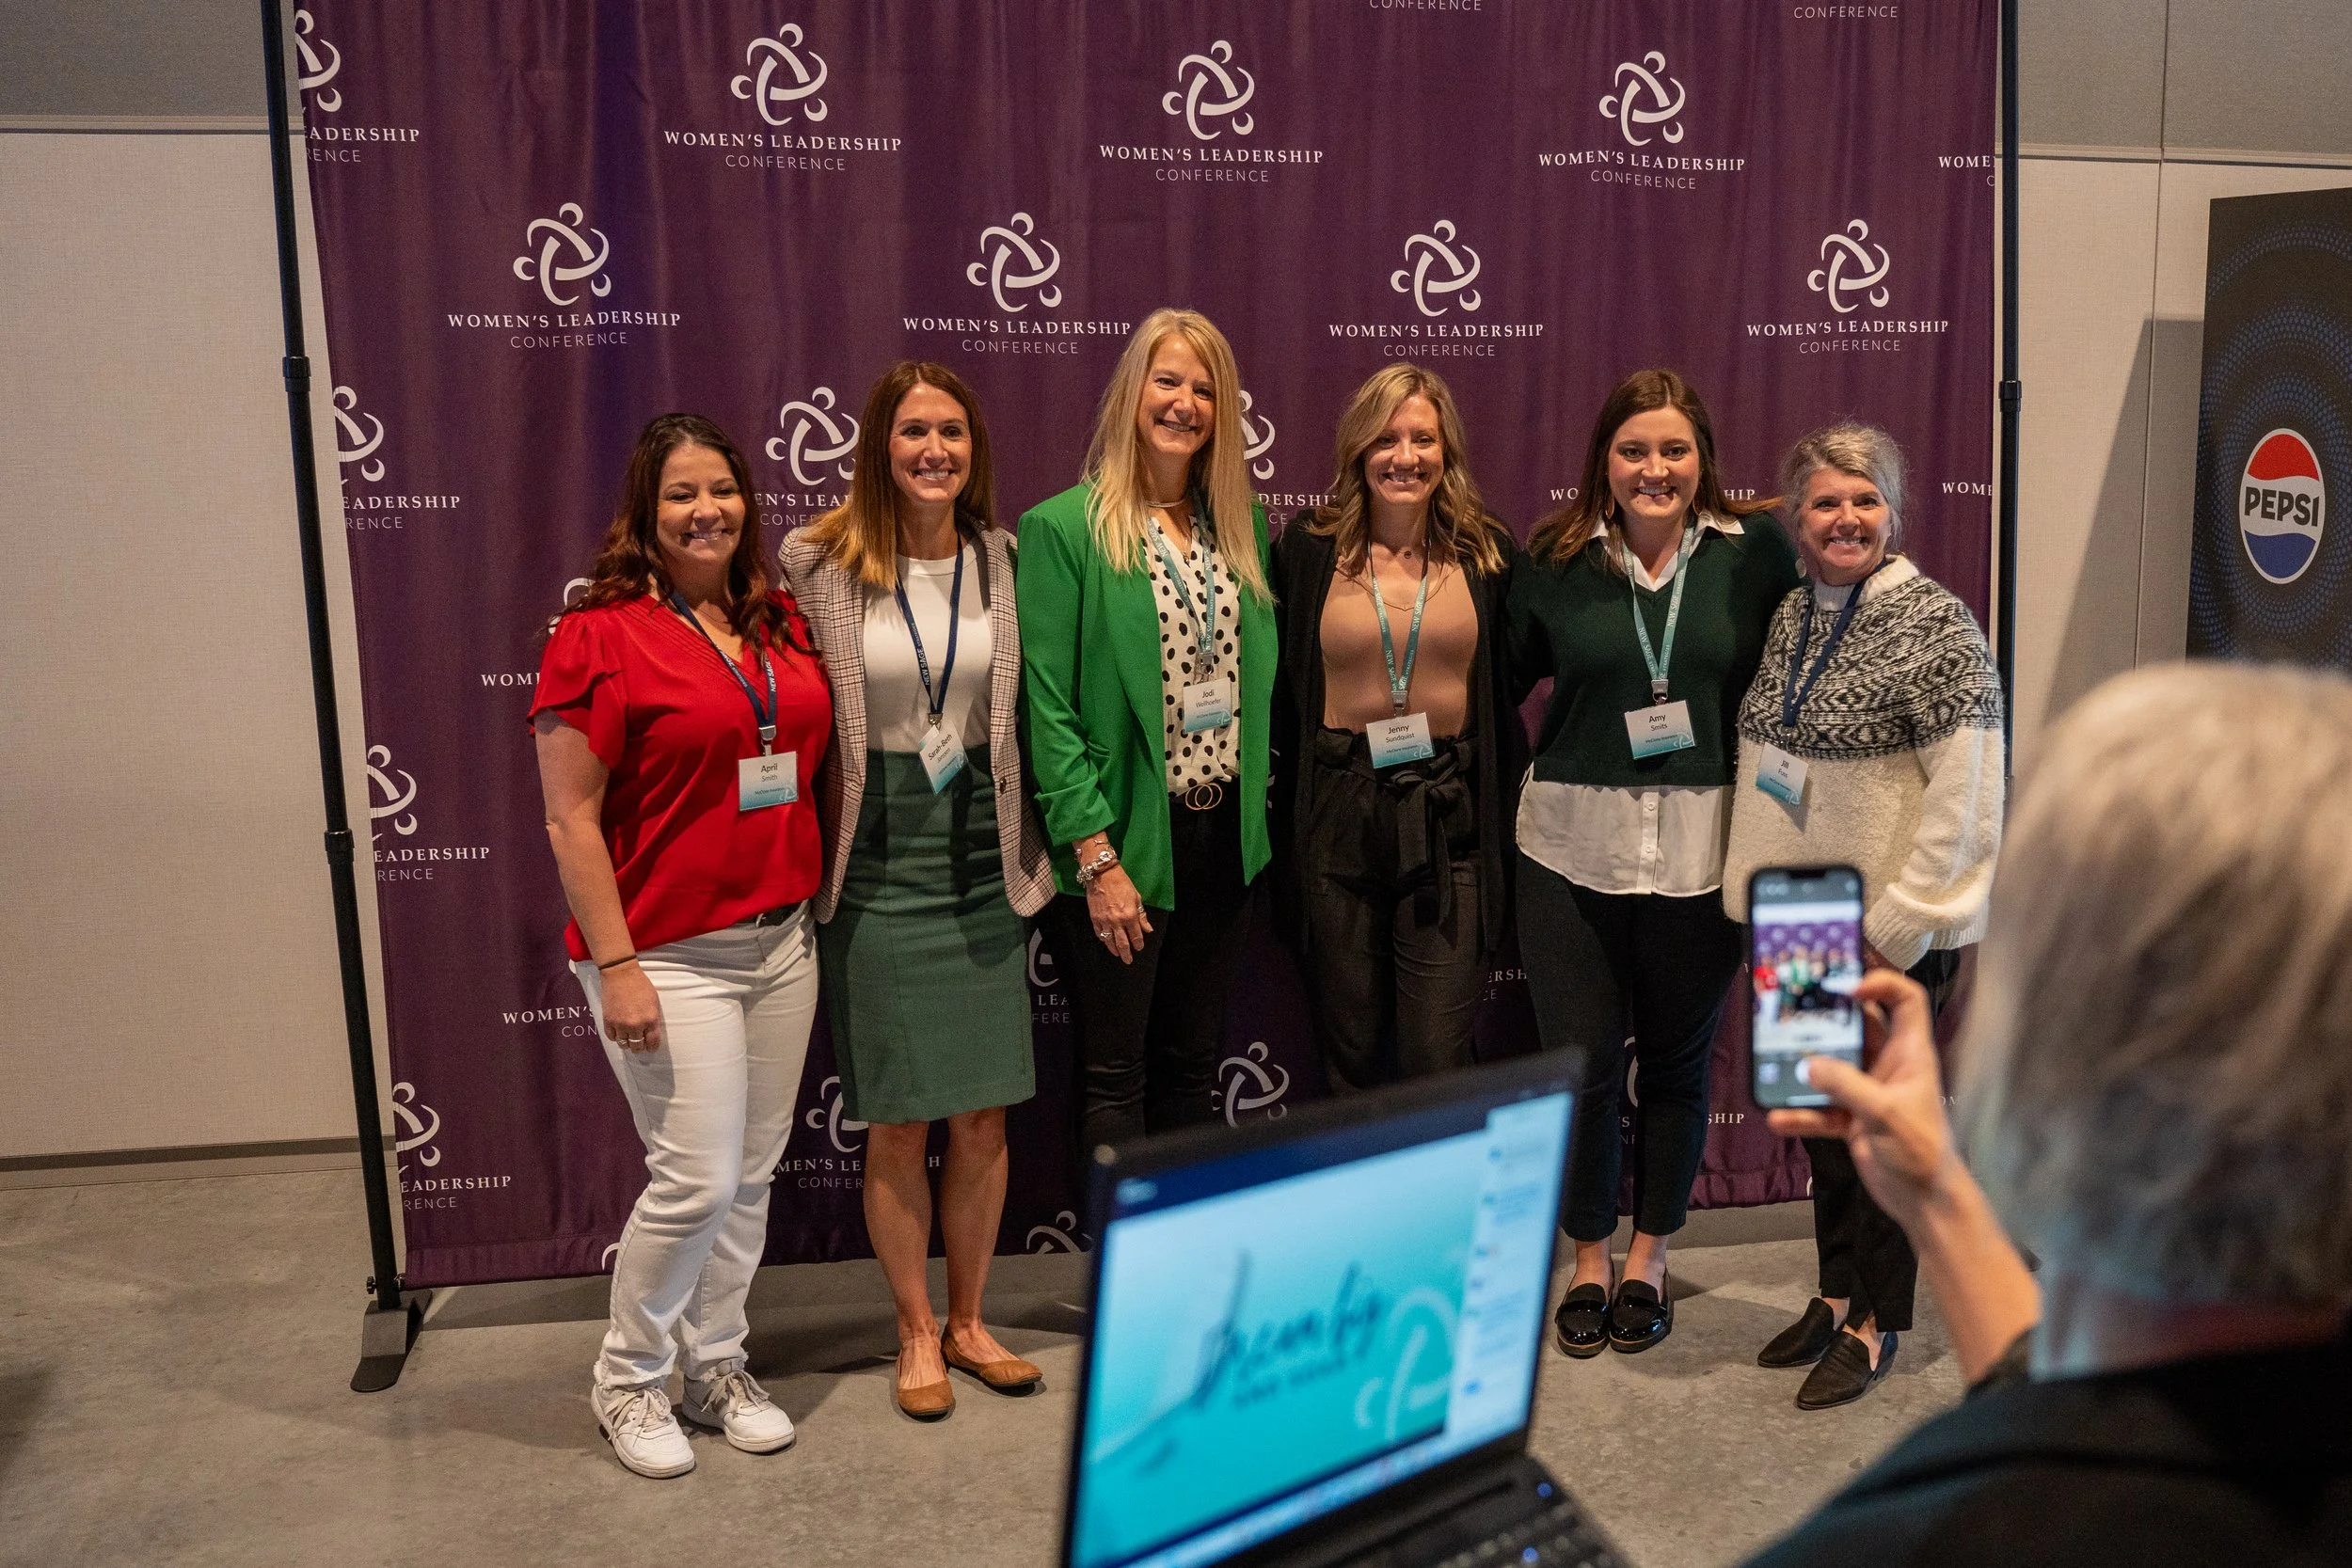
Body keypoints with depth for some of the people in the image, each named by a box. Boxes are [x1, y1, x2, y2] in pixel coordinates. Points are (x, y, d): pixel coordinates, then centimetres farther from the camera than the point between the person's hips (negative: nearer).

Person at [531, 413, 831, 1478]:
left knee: (753, 1172, 12)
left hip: (781, 941, 6)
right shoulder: (599, 635, -10)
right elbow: (570, 818, -12)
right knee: (696, 1180, -4)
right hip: (667, 954, -6)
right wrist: (615, 966, -15)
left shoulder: (782, 624, 7)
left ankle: (715, 1365, 31)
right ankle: (627, 1381, 20)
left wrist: (816, 899, 9)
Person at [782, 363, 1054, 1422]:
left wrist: (1033, 853, 7)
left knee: (983, 1117, 9)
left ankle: (968, 1323, 29)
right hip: (876, 868, -2)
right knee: (898, 1126, 6)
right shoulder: (817, 562, -5)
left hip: (986, 860, 3)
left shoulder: (1004, 559, 3)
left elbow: (1033, 712, 10)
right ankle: (917, 1334, 25)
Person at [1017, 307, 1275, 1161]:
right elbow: (1048, 706, -13)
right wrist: (1096, 857, -17)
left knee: (1192, 1064, 16)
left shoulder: (1241, 525, 9)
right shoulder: (1063, 528, -9)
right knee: (1116, 1076, 5)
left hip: (1224, 831, 5)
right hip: (1124, 843, -5)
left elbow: (1260, 675, 14)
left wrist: (1256, 794, 4)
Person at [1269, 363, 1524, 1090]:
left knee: (1436, 1060, -3)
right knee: (1351, 1056, 10)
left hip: (1449, 816, 0)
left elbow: (1509, 690, 9)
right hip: (1338, 818, 1)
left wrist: (1503, 822, 3)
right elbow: (1279, 689, 6)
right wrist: (1283, 823, 2)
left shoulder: (1488, 551, 4)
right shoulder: (1307, 547, 2)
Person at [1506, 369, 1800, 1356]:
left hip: (1703, 850, 0)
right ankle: (1589, 1261, 25)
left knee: (1676, 1058, 12)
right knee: (1580, 1060, 3)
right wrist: (1567, 747, 2)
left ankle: (1648, 1260, 31)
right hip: (1574, 847, 0)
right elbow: (1502, 680, 10)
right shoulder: (1555, 560, 0)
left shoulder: (1755, 551, -1)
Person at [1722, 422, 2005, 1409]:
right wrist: (1761, 897, 10)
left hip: (1892, 929, -6)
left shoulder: (1934, 624, -14)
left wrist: (1893, 926, -16)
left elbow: (1968, 791, -18)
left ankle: (1877, 1324, 21)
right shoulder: (1789, 619, 7)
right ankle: (1837, 1293, 33)